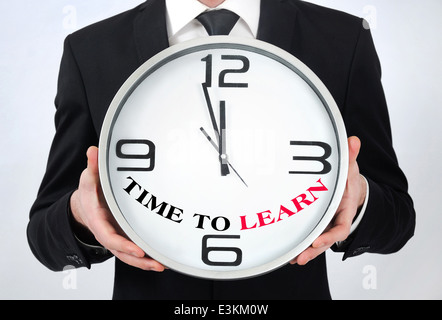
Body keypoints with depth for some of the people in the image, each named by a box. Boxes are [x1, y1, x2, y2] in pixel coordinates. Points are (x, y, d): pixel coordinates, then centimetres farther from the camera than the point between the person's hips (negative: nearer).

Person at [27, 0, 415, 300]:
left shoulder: (345, 40, -8)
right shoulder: (90, 51, -7)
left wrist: (357, 201, -24)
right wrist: (80, 214, -25)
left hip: (294, 288, 1)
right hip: (147, 289, 1)